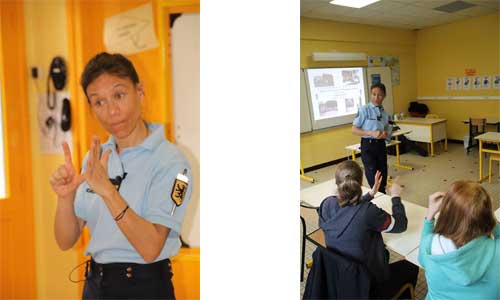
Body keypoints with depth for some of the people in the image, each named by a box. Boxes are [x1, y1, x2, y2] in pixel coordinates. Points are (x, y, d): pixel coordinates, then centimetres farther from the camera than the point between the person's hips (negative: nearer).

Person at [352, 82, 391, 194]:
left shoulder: (385, 113, 7)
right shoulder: (364, 110, -8)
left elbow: (387, 132, 16)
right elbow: (354, 130, -9)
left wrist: (385, 134, -9)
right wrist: (371, 133, -20)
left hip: (381, 145, 5)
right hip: (367, 145, -5)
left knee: (383, 173, 13)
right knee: (372, 175, -5)